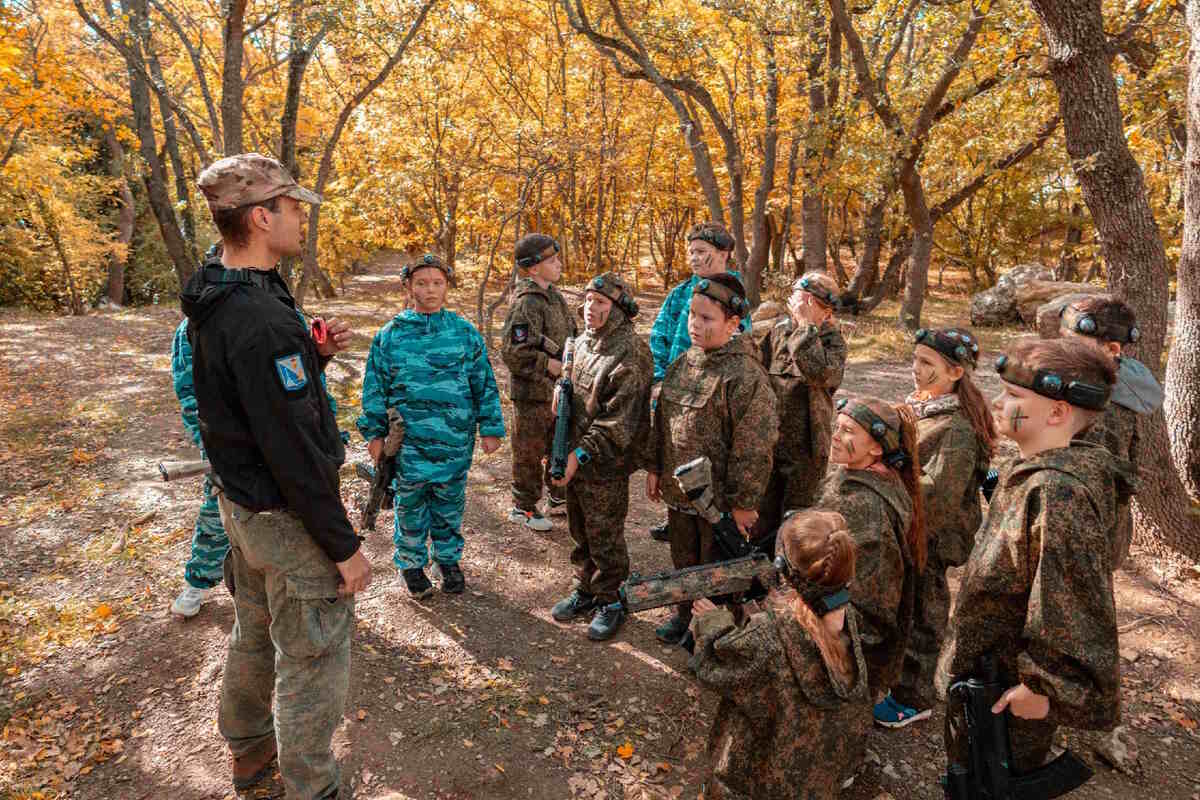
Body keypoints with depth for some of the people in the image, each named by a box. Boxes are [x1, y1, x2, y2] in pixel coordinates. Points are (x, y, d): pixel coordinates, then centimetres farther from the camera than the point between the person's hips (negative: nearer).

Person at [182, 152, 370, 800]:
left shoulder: (214, 305, 3)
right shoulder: (264, 320, -28)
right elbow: (294, 453, -27)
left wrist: (315, 354, -1)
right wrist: (345, 545, -20)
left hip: (241, 503, 10)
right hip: (287, 519, -10)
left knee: (255, 633, 27)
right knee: (312, 657, 7)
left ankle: (248, 748, 48)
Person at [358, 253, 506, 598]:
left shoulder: (465, 332, 1)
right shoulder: (390, 334, 0)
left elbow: (484, 383, 5)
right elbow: (375, 387, 5)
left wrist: (491, 428, 3)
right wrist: (375, 433, 2)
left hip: (455, 440, 1)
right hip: (408, 441, 0)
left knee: (450, 503, 14)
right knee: (410, 505, 10)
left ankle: (448, 559, 33)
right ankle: (411, 563, 30)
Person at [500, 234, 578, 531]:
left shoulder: (553, 295, 10)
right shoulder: (527, 304, -20)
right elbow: (512, 352, -25)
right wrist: (550, 365, -22)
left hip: (557, 390, 9)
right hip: (532, 393, -9)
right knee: (530, 451, 5)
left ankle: (559, 498, 36)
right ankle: (523, 508, 20)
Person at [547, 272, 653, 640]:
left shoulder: (630, 353, -18)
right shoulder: (581, 344, 8)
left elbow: (620, 419, -22)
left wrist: (582, 454, -23)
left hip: (607, 464, -7)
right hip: (575, 458, 8)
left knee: (605, 537, 6)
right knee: (581, 532, 21)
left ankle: (611, 601, 25)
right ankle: (586, 589, 39)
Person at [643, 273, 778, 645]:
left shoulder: (746, 375, -20)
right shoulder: (682, 364, 3)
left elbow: (754, 447, -20)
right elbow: (661, 420, 13)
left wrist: (743, 502, -18)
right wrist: (654, 468, 12)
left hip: (719, 498, -7)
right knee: (683, 559, 24)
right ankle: (684, 614, 46)